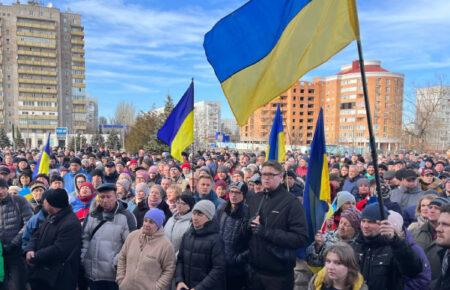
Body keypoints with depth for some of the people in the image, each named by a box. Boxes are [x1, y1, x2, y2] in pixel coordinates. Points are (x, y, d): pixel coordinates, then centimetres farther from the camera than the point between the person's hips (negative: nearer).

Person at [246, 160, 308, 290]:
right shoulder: (254, 199, 9)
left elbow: (301, 238, -17)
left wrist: (266, 232, -22)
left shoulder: (291, 202, -10)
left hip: (279, 273, -4)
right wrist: (250, 225, -9)